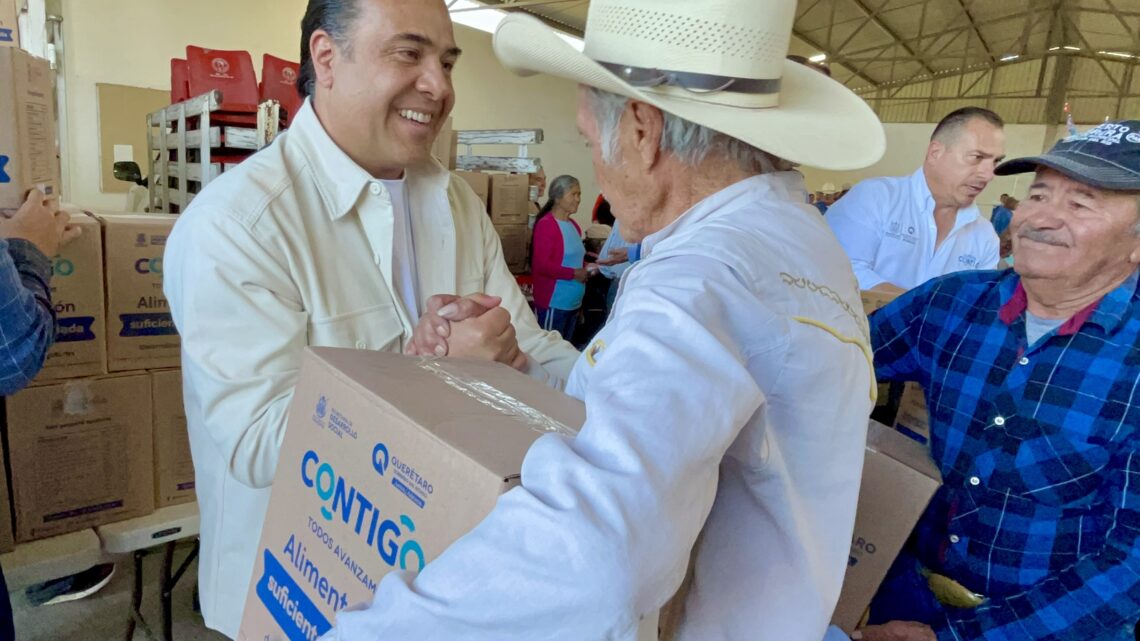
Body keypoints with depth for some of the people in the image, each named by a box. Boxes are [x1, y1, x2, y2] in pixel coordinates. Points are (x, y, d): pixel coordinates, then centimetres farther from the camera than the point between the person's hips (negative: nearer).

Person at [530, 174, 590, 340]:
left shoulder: (574, 226, 10)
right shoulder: (546, 225, -15)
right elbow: (542, 265, -20)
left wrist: (585, 270, 4)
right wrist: (574, 274, -16)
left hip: (573, 302, 9)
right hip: (553, 303, -8)